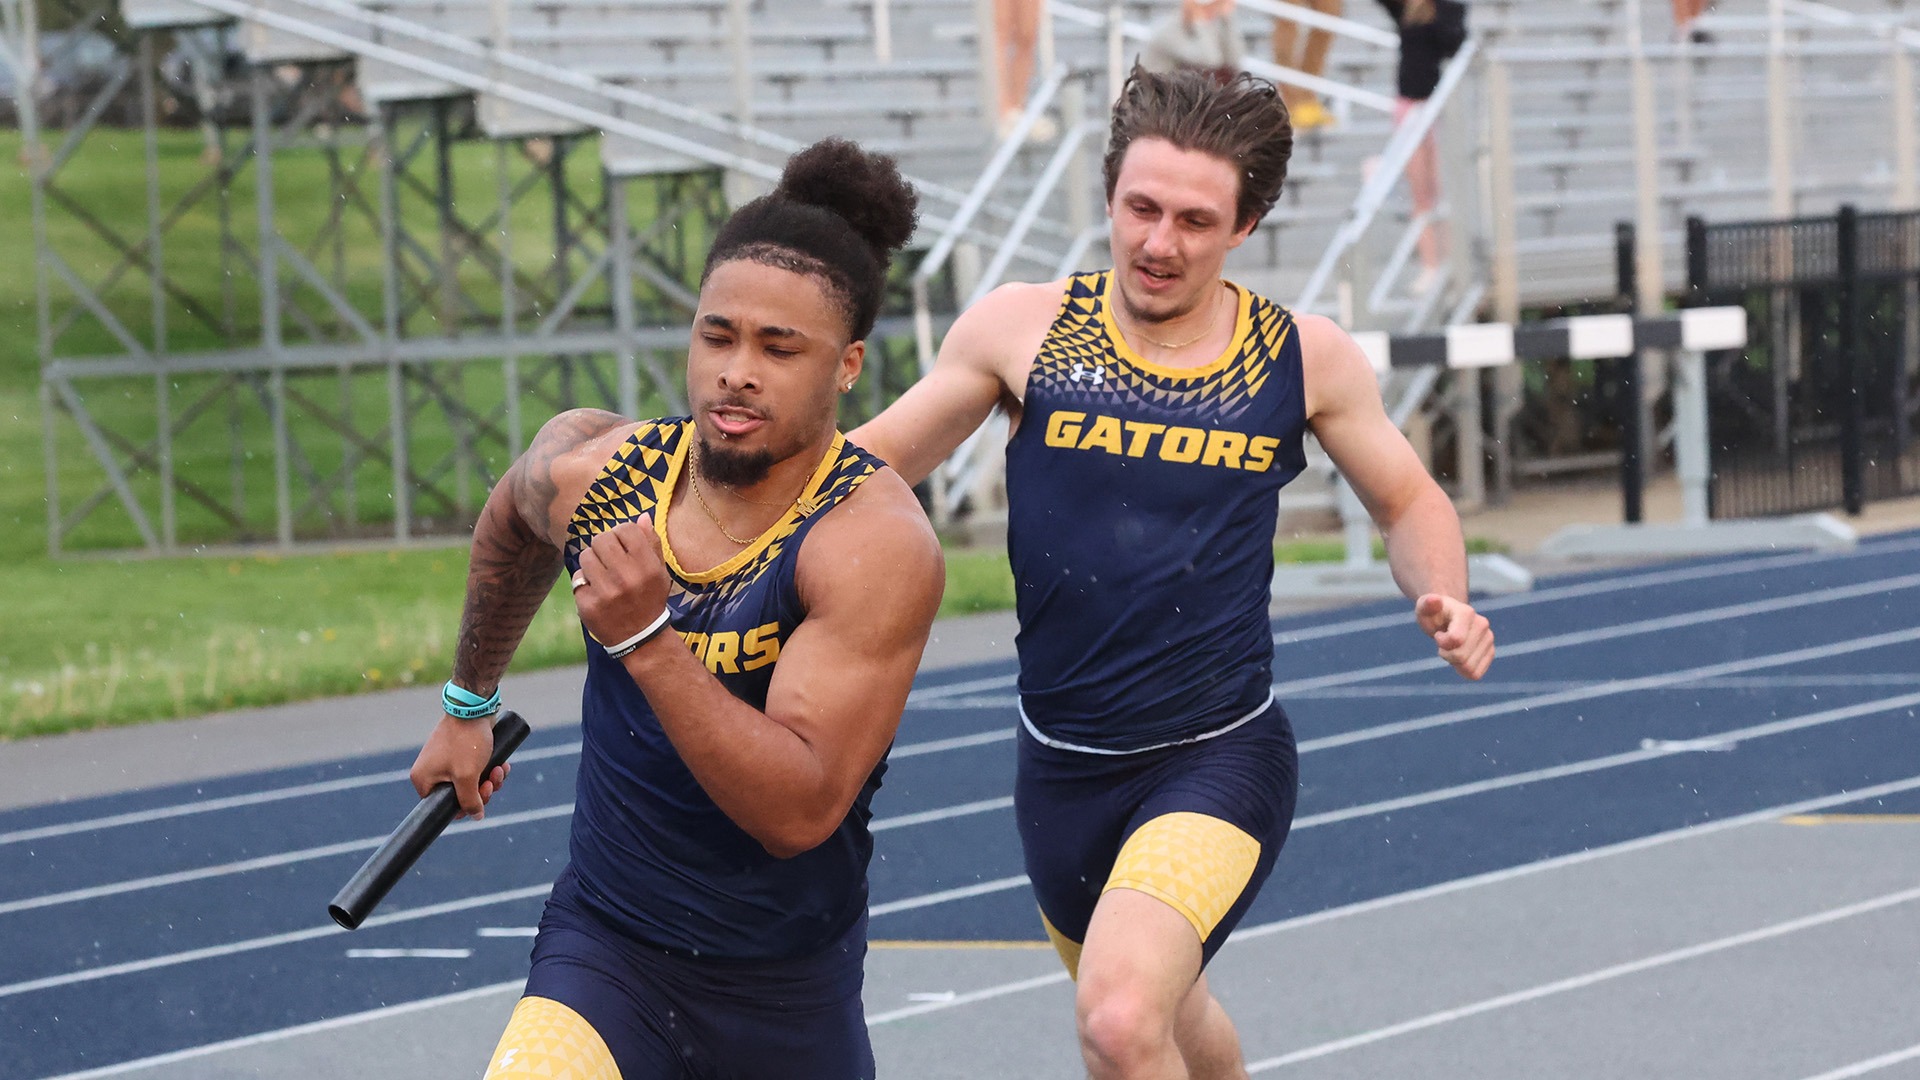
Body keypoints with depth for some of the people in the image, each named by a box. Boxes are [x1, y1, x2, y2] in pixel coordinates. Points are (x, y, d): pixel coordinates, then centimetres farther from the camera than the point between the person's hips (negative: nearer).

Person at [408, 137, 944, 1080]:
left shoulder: (875, 543, -22)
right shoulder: (588, 471, -7)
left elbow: (802, 810, -30)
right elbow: (510, 522, 21)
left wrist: (645, 639, -38)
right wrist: (468, 704, 34)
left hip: (789, 998, -1)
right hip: (603, 955, 2)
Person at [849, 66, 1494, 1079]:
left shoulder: (1305, 358, -3)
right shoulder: (1019, 329, -5)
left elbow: (1408, 501, 13)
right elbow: (868, 463, 7)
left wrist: (1444, 601, -8)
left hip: (1218, 760, -3)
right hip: (1061, 765, 3)